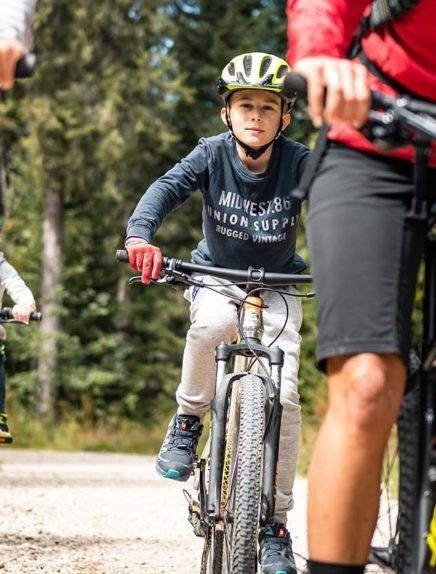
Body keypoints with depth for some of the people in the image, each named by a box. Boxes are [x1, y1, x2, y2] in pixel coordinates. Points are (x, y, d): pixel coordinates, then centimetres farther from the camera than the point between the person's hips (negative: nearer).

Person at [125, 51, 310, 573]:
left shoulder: (299, 161, -17)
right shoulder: (213, 153, -16)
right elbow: (168, 187, -30)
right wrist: (140, 234, -51)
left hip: (276, 286, 0)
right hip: (215, 276, 0)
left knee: (282, 395, -16)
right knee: (212, 323, -38)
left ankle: (275, 524, -4)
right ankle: (187, 422, -12)